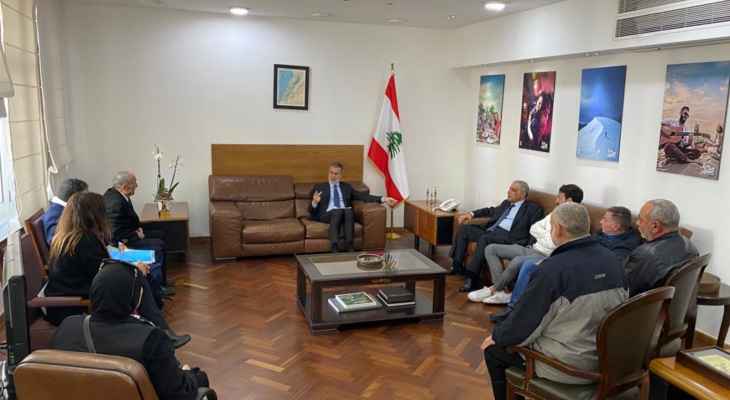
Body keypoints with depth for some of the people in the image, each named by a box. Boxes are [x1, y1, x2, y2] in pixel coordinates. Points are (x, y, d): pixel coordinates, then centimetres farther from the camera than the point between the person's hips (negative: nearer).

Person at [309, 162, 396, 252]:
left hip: (346, 213, 1)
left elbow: (363, 196, 15)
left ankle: (348, 244, -43)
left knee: (348, 211, -35)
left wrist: (383, 199, 2)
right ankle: (336, 244, -45)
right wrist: (314, 202, -11)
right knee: (337, 211, -36)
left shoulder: (347, 187, 27)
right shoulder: (319, 187, 20)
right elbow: (311, 211, 13)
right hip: (327, 214, -1)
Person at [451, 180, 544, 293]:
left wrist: (530, 243, -22)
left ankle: (471, 277, -30)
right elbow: (491, 211, 37)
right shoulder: (506, 203, 26)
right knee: (464, 229, -7)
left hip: (508, 236, -8)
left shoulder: (533, 208, 5)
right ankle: (457, 265, -6)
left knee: (484, 238, -34)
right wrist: (472, 214, 24)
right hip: (490, 230, 8)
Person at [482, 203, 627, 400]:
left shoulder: (555, 267, -25)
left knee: (493, 349, 13)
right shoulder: (612, 260, -3)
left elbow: (525, 319, -16)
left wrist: (497, 336, 3)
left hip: (567, 365, -7)